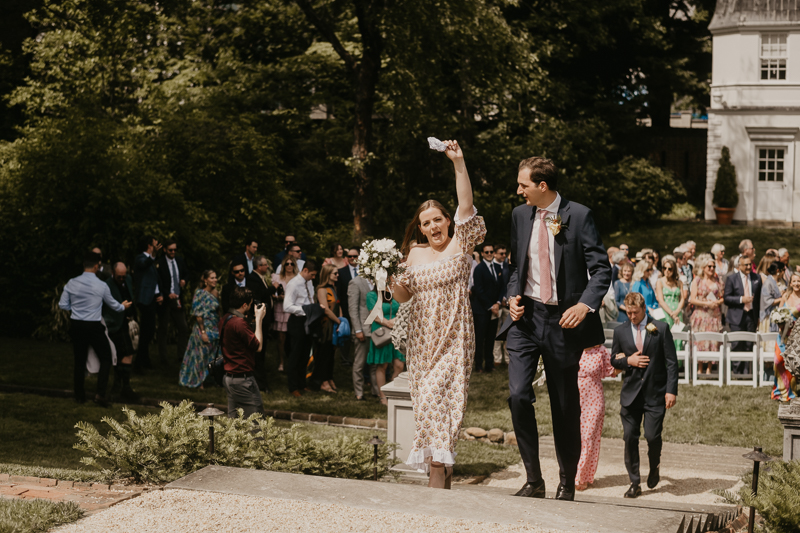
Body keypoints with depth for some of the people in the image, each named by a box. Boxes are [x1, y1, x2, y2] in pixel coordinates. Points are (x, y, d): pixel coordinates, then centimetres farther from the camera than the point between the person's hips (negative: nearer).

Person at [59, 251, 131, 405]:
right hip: (94, 327, -4)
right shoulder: (101, 286, -10)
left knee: (79, 361, 14)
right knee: (106, 359, 10)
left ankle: (79, 395, 21)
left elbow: (63, 305, 2)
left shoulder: (72, 283, -3)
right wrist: (123, 306, 27)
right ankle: (100, 394, -2)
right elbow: (113, 305, 5)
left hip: (76, 325, 4)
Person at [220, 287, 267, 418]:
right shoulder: (238, 323, -21)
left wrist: (257, 318, 12)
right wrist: (259, 319, -10)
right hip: (243, 380, -10)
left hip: (229, 377, 10)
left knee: (233, 419, 13)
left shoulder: (225, 320, 10)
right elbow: (258, 346, -16)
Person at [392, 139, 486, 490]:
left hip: (454, 336, -4)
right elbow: (403, 297, 15)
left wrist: (459, 162, -22)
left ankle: (438, 470, -10)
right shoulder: (415, 253, 10)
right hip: (422, 338, 4)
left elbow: (466, 206, -15)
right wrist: (397, 285, -8)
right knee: (427, 399, 4)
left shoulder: (460, 244, -1)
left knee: (440, 396, -13)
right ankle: (442, 473, 16)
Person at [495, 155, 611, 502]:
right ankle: (533, 480, -2)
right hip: (526, 317, 3)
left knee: (565, 407, 7)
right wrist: (513, 295, 1)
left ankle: (567, 484, 25)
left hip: (563, 320, -3)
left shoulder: (579, 216, -7)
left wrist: (586, 304, -23)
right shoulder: (520, 215, 8)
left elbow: (601, 269, -7)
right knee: (518, 395, -15)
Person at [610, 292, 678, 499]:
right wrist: (628, 361, -6)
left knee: (652, 436, -8)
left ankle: (654, 468, 24)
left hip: (655, 393, -2)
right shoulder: (620, 332, 8)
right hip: (630, 393, 3)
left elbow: (671, 362, -1)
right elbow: (614, 360, 16)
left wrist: (671, 390, -8)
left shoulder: (661, 329, 0)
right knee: (630, 437, 0)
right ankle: (634, 483, 10)